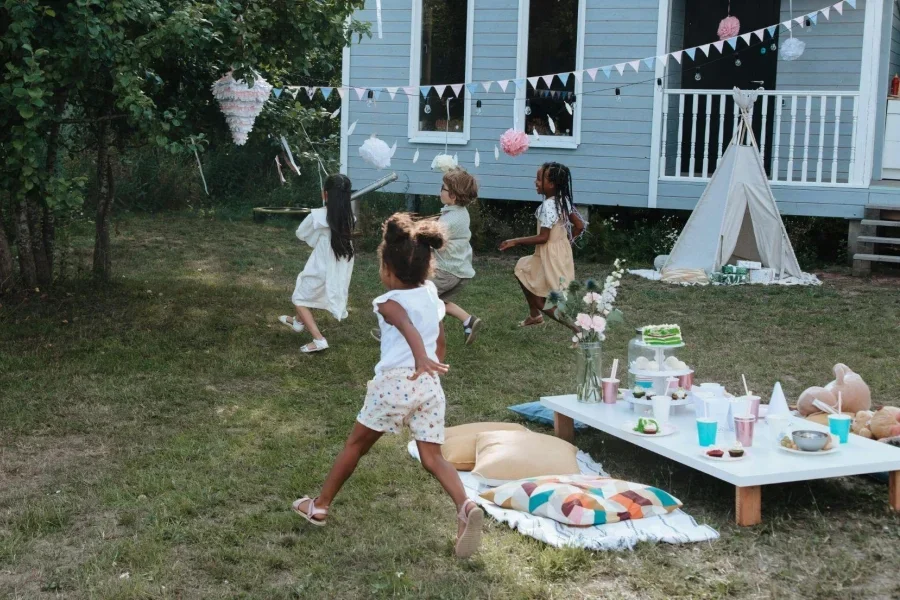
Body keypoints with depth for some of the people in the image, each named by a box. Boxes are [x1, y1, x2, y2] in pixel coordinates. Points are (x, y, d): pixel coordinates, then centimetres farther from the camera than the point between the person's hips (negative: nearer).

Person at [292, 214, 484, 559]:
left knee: (356, 444, 14)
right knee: (432, 457, 2)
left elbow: (409, 329, -28)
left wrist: (421, 361, -44)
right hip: (430, 386, 5)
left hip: (396, 383, -5)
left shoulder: (390, 302, -6)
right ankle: (466, 507, -24)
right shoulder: (431, 294, 12)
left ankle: (320, 505, 28)